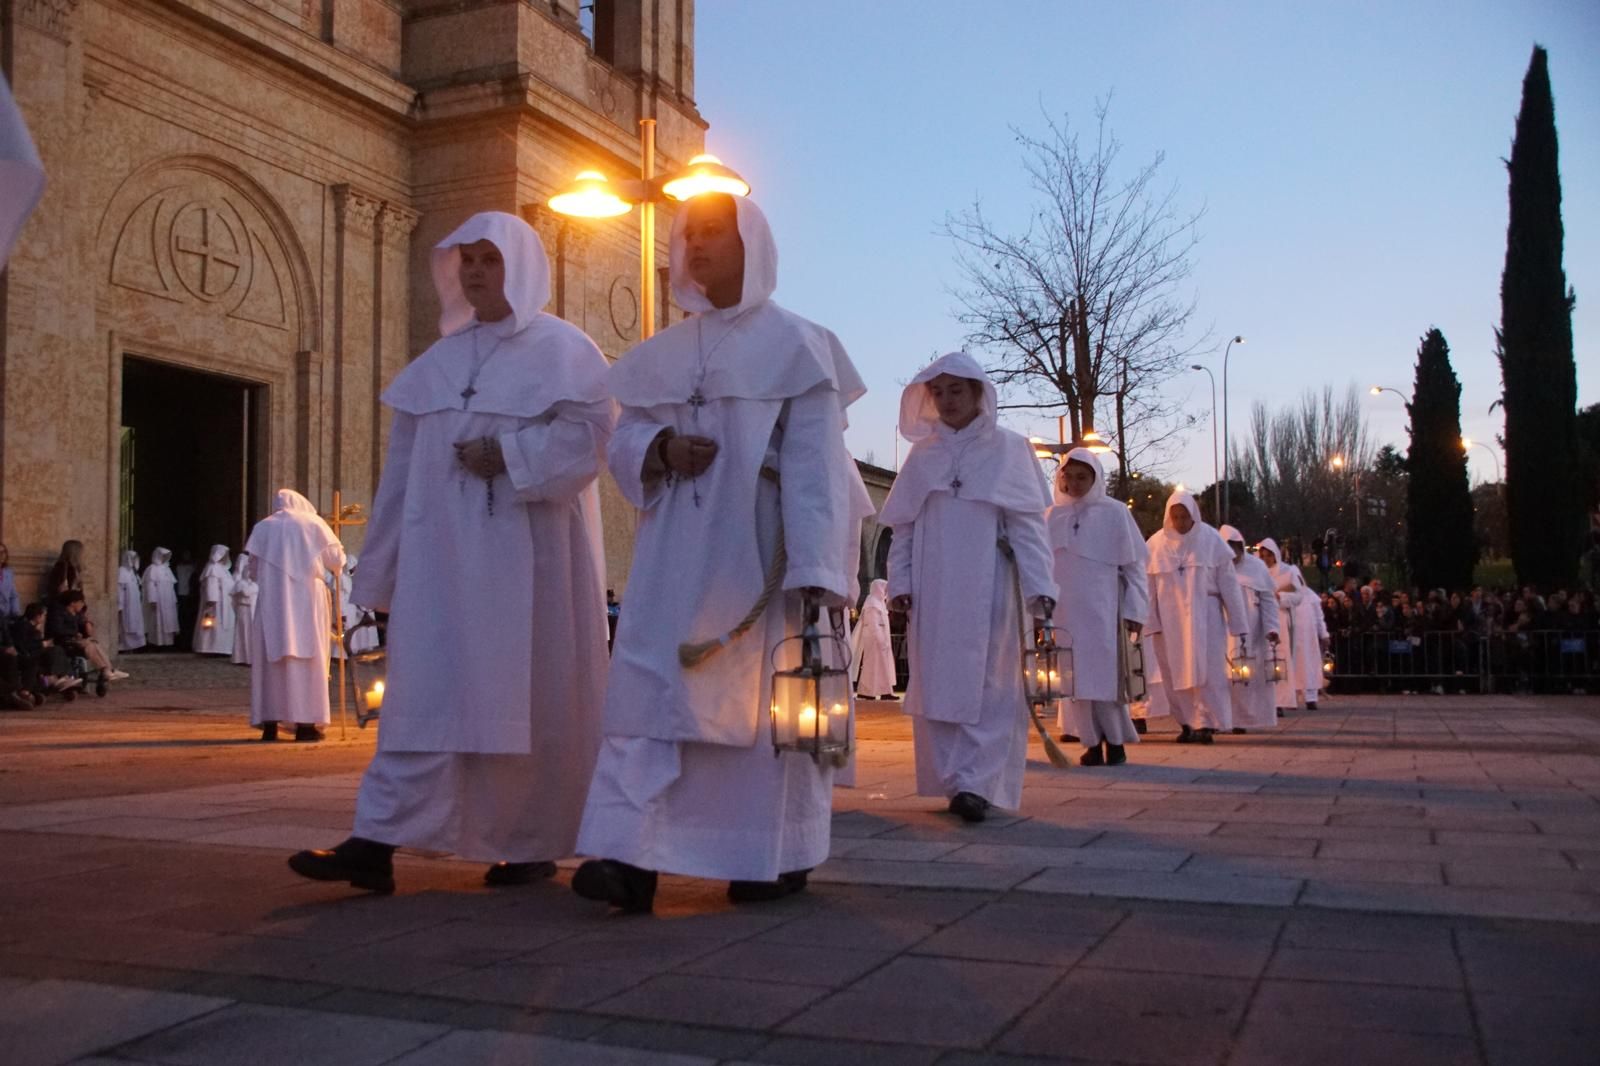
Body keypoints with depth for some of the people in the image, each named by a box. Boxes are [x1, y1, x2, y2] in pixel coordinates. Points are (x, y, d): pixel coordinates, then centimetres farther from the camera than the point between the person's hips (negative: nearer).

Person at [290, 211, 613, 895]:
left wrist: (510, 457, -20)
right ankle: (376, 844, -6)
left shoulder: (562, 350, 3)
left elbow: (590, 433, -10)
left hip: (528, 555, -4)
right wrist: (383, 565, 12)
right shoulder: (441, 360, 18)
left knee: (531, 697, 1)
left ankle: (533, 843, 12)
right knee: (425, 694, -2)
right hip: (444, 555, 5)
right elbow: (405, 465, 15)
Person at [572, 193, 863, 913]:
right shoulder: (665, 353, 14)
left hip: (761, 555, -4)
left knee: (768, 697, 2)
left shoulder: (796, 346, -1)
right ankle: (630, 855, -9)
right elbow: (623, 439, 15)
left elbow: (815, 463, -9)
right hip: (677, 555, 4)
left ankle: (778, 856, 15)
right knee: (650, 690, -6)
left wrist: (815, 569, -19)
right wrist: (660, 449, -10)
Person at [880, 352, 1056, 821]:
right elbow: (903, 527, 11)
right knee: (937, 686, 3)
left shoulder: (1007, 449, 4)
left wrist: (1039, 586, -12)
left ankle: (976, 783, -8)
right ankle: (953, 780, 10)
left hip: (987, 588, -3)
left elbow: (1027, 524, -2)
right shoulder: (922, 454, 13)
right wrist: (900, 581, -1)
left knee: (986, 685, -5)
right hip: (933, 590, 3)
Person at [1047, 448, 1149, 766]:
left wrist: (1135, 610, -5)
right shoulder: (1052, 516, 9)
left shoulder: (1114, 513, -1)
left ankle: (1115, 742, 10)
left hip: (1102, 611, -3)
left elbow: (1134, 564, 0)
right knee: (1074, 680, 3)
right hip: (1064, 612, 3)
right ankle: (1093, 744, 10)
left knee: (1104, 678, -2)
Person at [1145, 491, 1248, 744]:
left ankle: (1205, 724, -7)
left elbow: (1228, 583, -2)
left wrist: (1237, 621, -4)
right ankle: (1187, 723, 14)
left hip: (1204, 614, -1)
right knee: (1176, 673, 5)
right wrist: (1151, 622, -6)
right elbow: (1149, 587, 0)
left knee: (1206, 670, -7)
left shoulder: (1211, 540, -3)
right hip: (1169, 618, 2)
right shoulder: (1156, 544, -1)